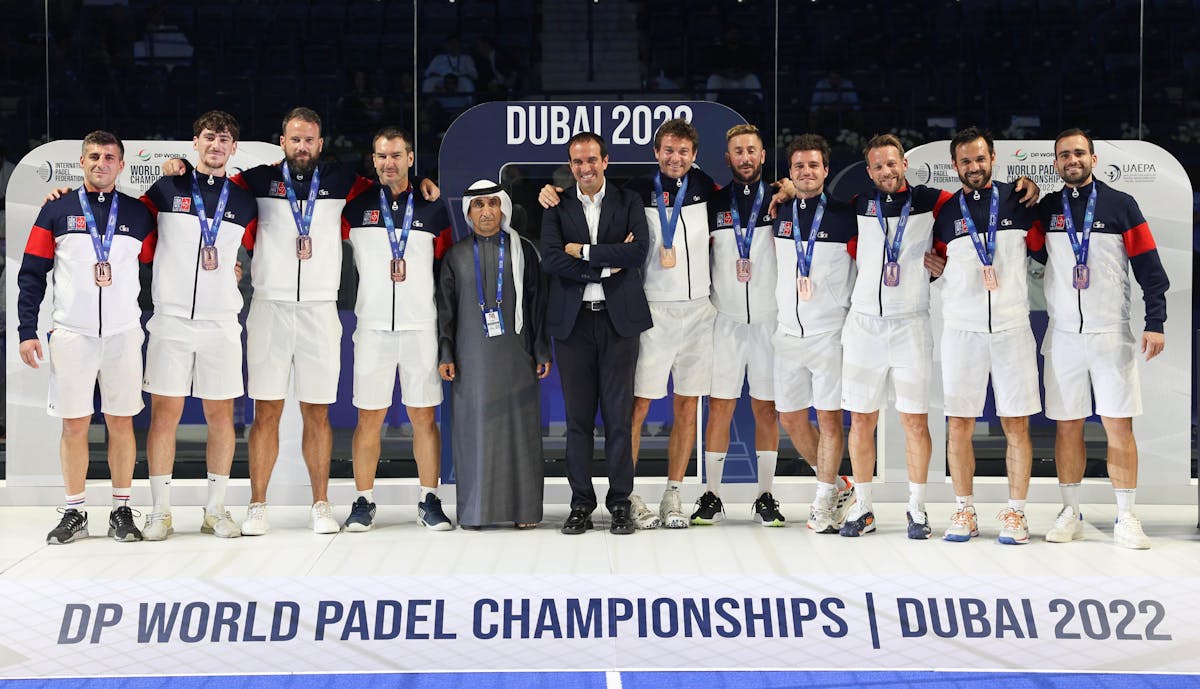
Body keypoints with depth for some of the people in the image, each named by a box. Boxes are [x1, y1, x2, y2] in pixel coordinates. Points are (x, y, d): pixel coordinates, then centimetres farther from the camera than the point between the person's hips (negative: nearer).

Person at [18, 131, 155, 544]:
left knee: (121, 422, 4)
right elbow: (32, 274, 3)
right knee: (74, 425, 2)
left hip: (123, 334, 1)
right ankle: (74, 513, 12)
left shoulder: (138, 214, 8)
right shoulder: (57, 211, 5)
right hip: (71, 334, -1)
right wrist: (27, 331, -2)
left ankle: (122, 511, 13)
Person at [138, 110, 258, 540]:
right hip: (170, 319, -2)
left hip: (221, 323, 2)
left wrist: (236, 271, 7)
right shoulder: (166, 190, 5)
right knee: (164, 413, -2)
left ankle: (216, 511, 12)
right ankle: (160, 512, 6)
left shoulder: (244, 203, 11)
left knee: (221, 414, 3)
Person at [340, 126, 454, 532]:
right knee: (369, 417, 2)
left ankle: (429, 502, 10)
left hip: (422, 326, 0)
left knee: (424, 415, 3)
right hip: (372, 326, 0)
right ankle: (363, 502, 11)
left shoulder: (433, 208, 7)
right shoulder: (357, 206, 5)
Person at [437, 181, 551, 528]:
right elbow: (445, 309, 10)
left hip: (515, 355, 0)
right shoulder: (456, 256, 10)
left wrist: (541, 352, 3)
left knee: (519, 426, -1)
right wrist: (445, 355, 2)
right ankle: (475, 510, 4)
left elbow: (537, 303, 7)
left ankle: (523, 508, 4)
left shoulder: (522, 250, 8)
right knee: (475, 428, -1)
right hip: (473, 357, 1)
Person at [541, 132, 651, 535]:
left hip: (619, 319, -1)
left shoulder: (627, 203, 7)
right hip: (573, 320, 1)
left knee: (619, 415, 1)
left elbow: (639, 250, -9)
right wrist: (608, 264, -9)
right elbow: (550, 260, -6)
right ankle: (581, 504, 10)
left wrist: (584, 251, -9)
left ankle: (620, 503, 8)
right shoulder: (557, 208, 8)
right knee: (578, 416, 3)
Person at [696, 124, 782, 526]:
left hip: (769, 319, -1)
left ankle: (765, 498, 11)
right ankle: (712, 497, 6)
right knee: (720, 407, 0)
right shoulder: (714, 203, 8)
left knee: (766, 408, 4)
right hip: (726, 320, 1)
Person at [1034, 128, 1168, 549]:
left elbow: (1149, 266, -1)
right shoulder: (1046, 210, 7)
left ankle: (1126, 518, 4)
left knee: (1119, 426, -2)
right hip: (1063, 336, 2)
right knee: (1067, 426, 5)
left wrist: (1155, 321, -9)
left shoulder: (1121, 205, 1)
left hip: (1112, 334, -2)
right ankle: (1070, 513, 15)